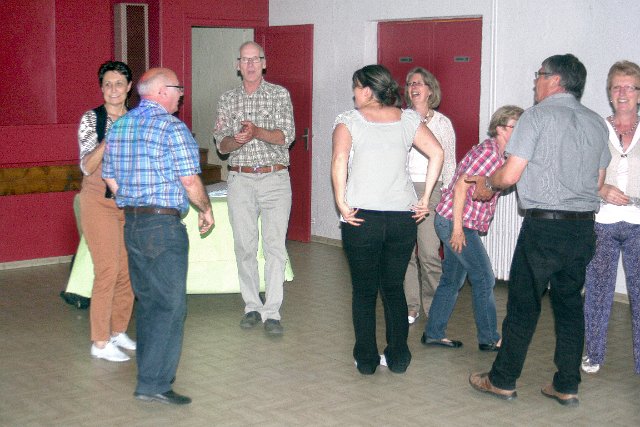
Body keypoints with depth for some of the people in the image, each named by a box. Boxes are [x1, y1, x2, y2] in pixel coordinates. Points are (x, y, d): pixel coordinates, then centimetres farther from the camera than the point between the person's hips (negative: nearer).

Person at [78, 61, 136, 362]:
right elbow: (87, 166, -14)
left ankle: (118, 331, 20)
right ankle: (100, 342, -2)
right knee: (108, 269, -10)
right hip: (100, 201, -5)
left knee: (129, 269, 4)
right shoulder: (91, 119, -5)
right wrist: (110, 137, -25)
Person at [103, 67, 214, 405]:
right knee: (171, 304, -4)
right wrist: (205, 209, 3)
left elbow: (110, 178, 16)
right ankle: (154, 384, -5)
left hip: (130, 223, 8)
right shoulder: (171, 127, -12)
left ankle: (149, 372, 26)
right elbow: (190, 180, -13)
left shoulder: (119, 126, 11)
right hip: (164, 225, -8)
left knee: (146, 300, 17)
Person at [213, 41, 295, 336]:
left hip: (275, 178, -2)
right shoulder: (228, 99, 10)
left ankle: (272, 312, -4)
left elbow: (286, 136, -7)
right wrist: (236, 140, -18)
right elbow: (221, 144, 4)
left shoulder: (279, 95, 3)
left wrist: (256, 131, -23)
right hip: (240, 180, 2)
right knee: (244, 246, 5)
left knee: (275, 246, -6)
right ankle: (252, 307, 16)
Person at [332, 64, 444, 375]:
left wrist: (341, 203, -13)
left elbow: (339, 160, -19)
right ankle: (398, 358, 20)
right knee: (394, 289, 15)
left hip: (361, 218, -3)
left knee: (364, 292, 9)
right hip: (403, 217, 3)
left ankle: (366, 360, 14)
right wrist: (425, 198, 1)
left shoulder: (349, 120, -3)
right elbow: (437, 153, -2)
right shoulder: (408, 119, 7)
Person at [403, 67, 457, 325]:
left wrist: (445, 195, 0)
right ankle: (410, 308, 14)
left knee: (429, 253, -8)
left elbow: (449, 163, 8)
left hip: (430, 189, -2)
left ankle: (434, 309, 7)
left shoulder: (442, 122, 6)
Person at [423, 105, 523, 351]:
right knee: (484, 279, -2)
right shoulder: (488, 151, -16)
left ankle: (433, 333, 22)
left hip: (454, 223, 10)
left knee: (452, 280, 15)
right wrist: (458, 228, -22)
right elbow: (461, 186, -21)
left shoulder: (499, 155, 14)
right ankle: (489, 339, 9)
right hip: (456, 222, -10)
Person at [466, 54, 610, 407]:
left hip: (544, 227, -6)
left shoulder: (537, 115, -8)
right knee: (570, 305, 13)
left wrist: (487, 185, 8)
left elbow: (510, 175, -12)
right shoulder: (597, 123, 10)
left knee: (523, 305, 4)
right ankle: (567, 386, 18)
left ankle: (503, 380, 15)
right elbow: (598, 181, 16)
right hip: (584, 227, 6)